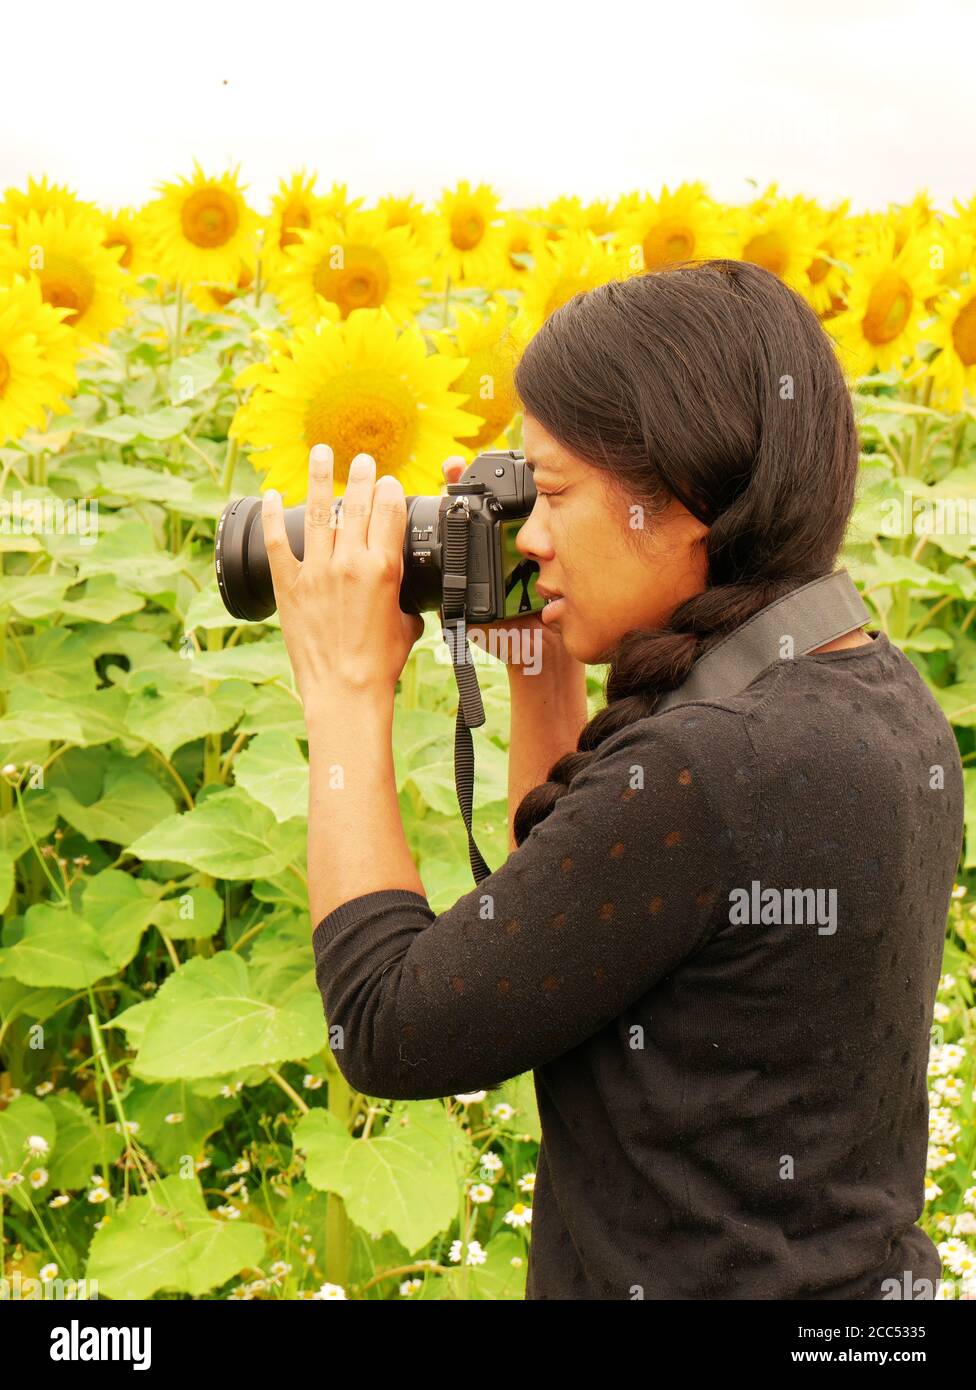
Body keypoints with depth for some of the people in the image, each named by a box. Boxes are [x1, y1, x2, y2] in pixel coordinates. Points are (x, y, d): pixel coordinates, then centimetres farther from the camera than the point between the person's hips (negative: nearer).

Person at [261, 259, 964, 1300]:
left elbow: (387, 1035, -19)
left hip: (695, 1276, -8)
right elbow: (569, 920, 9)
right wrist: (539, 669, 1)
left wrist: (346, 687, -13)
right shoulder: (881, 698, -1)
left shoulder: (712, 772, -29)